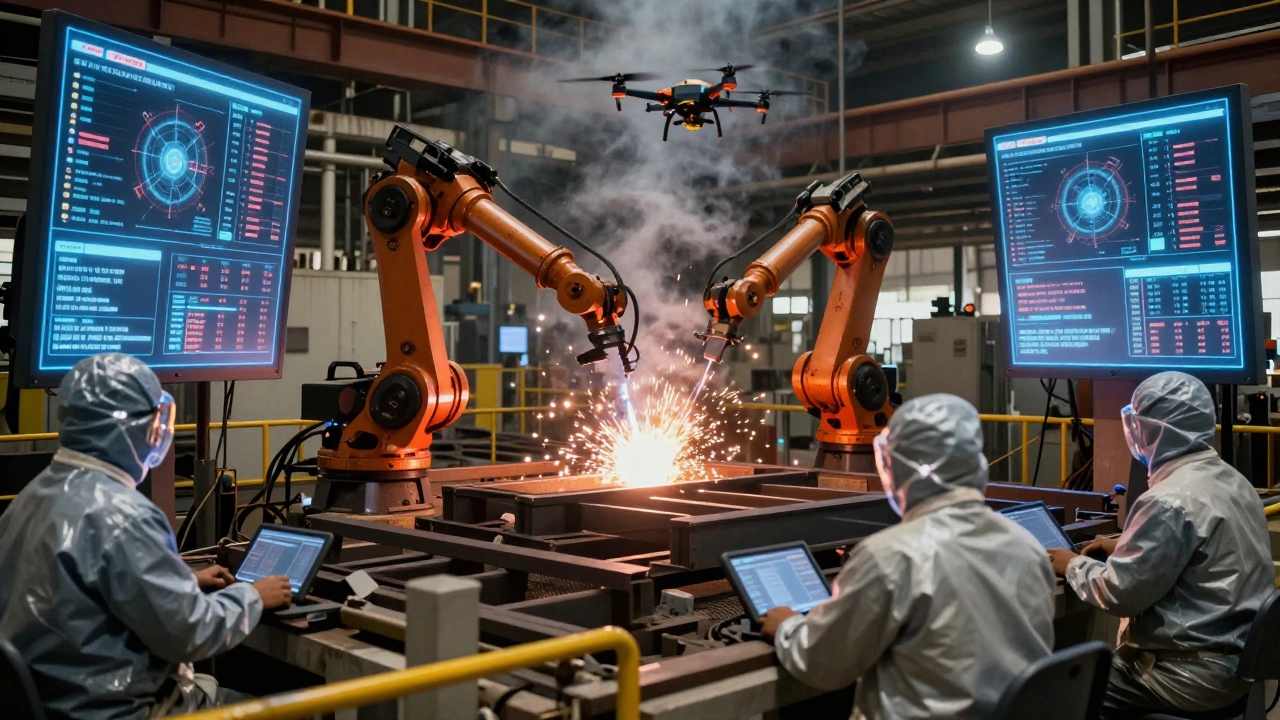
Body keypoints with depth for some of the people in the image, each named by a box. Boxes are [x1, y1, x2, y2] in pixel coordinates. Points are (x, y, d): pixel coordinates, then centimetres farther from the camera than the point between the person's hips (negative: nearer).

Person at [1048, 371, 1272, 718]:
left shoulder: (1171, 501, -24)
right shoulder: (1233, 481, 7)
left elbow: (1120, 593, -21)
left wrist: (1074, 566, -4)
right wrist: (1124, 547, 18)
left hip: (1195, 674, -10)